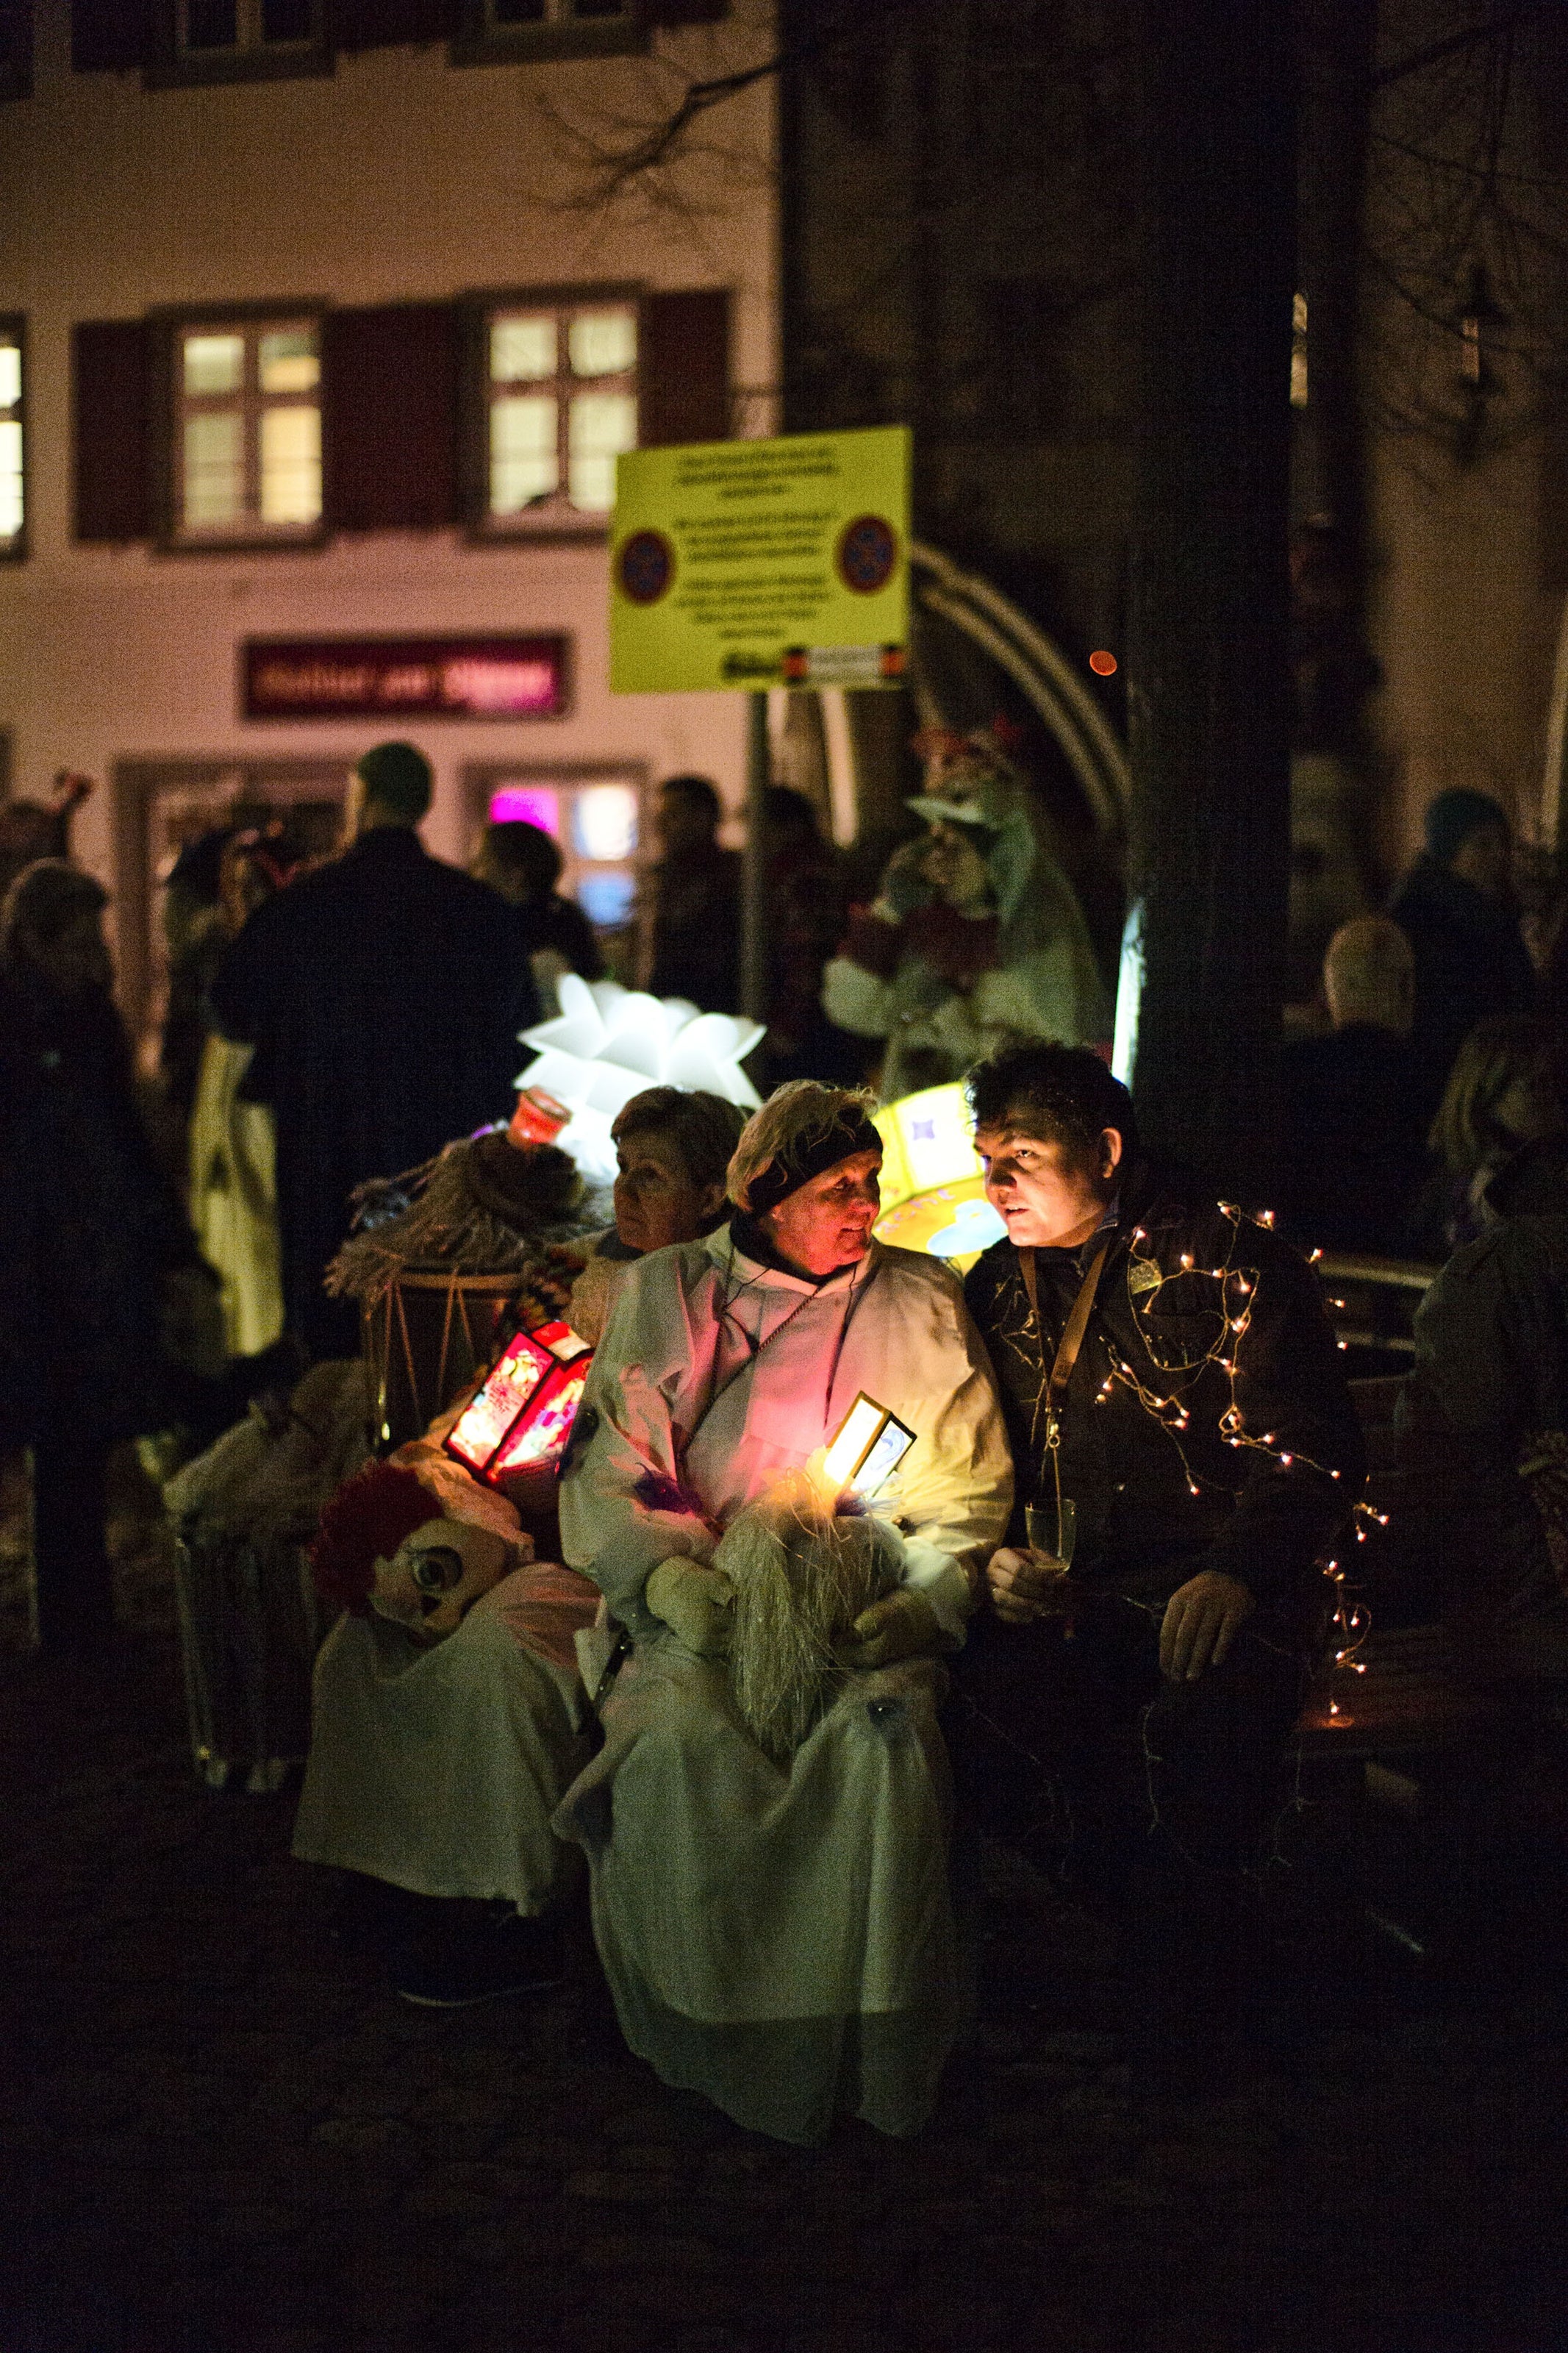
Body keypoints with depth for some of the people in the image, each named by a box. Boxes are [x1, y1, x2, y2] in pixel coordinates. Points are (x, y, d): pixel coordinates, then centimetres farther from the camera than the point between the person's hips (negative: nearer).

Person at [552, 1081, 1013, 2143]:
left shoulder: (921, 1303, 14)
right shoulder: (666, 1294, 12)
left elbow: (973, 1485, 11)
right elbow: (610, 1465, 8)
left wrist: (930, 1596, -8)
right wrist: (666, 1576, -11)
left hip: (865, 1611, 0)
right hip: (701, 1609, 0)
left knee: (885, 1744, -33)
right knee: (683, 1745, -32)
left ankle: (876, 2060, -20)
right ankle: (716, 2047, -15)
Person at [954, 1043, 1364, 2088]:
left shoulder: (1231, 1261, 1)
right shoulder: (998, 1286, 17)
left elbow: (1315, 1448, -3)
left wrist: (1234, 1573, -18)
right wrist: (995, 1559, 1)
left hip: (1211, 1587, -4)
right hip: (1058, 1592, 4)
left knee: (1208, 1719, -33)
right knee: (988, 1699, -29)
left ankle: (1179, 2055, -16)